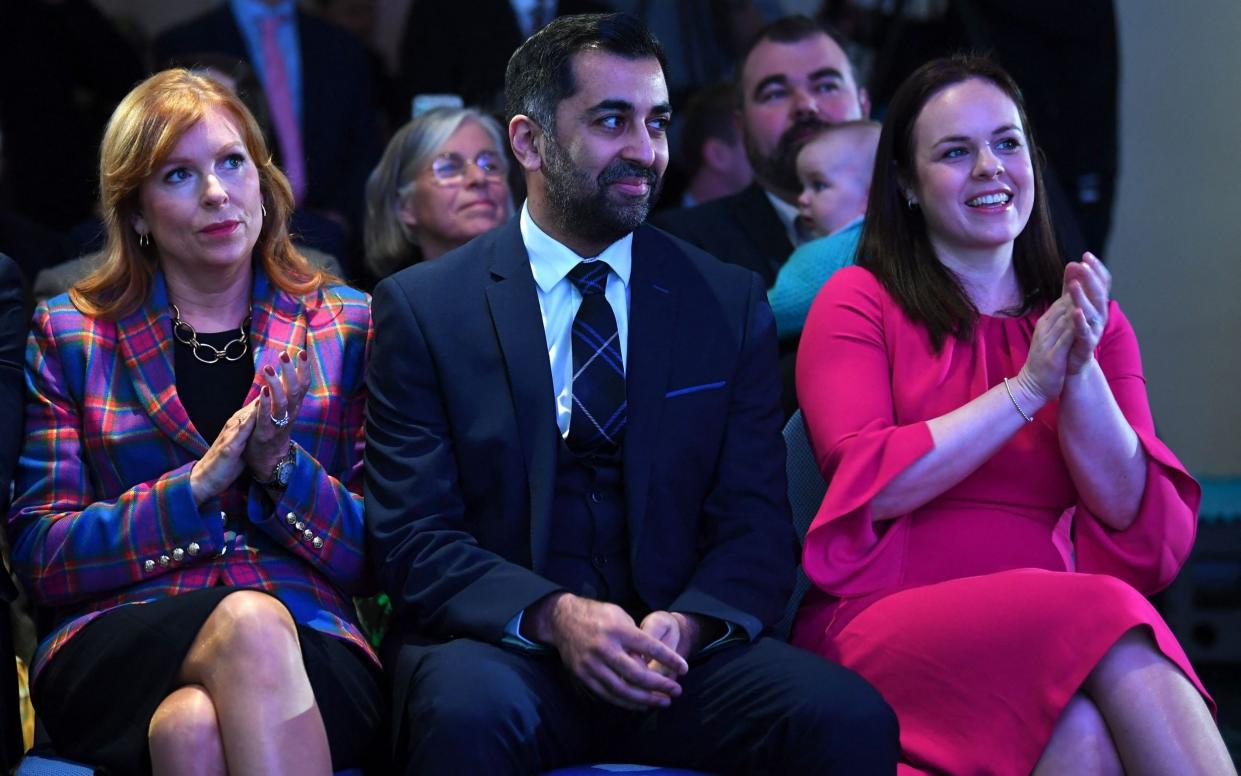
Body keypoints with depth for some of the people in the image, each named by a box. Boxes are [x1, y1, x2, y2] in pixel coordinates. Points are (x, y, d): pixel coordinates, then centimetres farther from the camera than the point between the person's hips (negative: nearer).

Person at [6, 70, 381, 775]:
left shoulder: (346, 326, 15)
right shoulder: (69, 335, 13)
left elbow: (378, 559, 11)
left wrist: (282, 466, -8)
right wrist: (198, 484, -9)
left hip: (312, 650, 0)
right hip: (117, 652, 0)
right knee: (250, 623, -35)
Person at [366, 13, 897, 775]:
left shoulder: (730, 305, 11)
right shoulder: (423, 309, 4)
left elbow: (755, 526, 7)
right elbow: (413, 536, -2)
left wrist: (688, 623, -16)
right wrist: (552, 615, -20)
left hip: (679, 647, 2)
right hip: (503, 646, -2)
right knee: (468, 711, -37)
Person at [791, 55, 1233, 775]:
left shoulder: (1095, 326, 20)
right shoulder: (858, 304, 10)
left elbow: (1142, 522, 9)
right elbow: (869, 484, -6)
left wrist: (1081, 374, -6)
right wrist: (1027, 388, -6)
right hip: (894, 620, -3)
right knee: (1109, 623, -34)